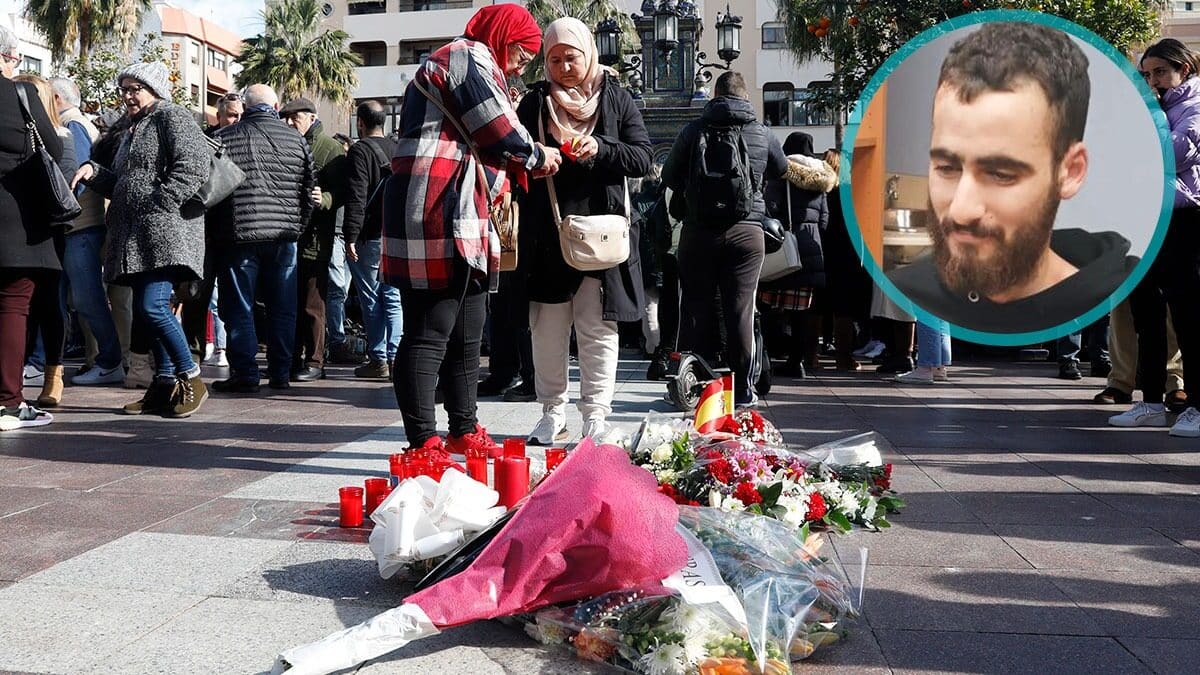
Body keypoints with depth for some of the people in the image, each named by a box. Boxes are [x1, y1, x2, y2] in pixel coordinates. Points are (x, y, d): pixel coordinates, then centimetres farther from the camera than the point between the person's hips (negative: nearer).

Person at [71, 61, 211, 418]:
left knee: (153, 307, -18)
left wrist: (158, 205, -19)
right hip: (135, 235, 9)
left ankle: (191, 379, -7)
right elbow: (121, 185, 28)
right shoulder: (134, 131, 28)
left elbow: (194, 165, -15)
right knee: (145, 310, 6)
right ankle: (166, 385, 12)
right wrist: (93, 172, 9)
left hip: (165, 229, -9)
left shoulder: (172, 117, 0)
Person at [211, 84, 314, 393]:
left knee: (238, 308, 5)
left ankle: (244, 373, 5)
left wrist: (214, 233, 13)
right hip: (284, 236, 3)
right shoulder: (296, 139, 5)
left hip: (239, 235, -2)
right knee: (282, 308, 10)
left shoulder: (223, 138, -1)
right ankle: (280, 373, 15)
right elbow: (308, 191, 8)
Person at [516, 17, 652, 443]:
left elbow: (643, 159, 0)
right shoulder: (534, 103, 9)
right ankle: (553, 414, 17)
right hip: (546, 235, 2)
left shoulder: (615, 98, 6)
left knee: (597, 328, 2)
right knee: (547, 331, 5)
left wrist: (601, 148, -17)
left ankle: (596, 415, 9)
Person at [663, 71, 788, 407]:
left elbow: (670, 176, 7)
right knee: (740, 310, 3)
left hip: (698, 231, 0)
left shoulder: (694, 130, 0)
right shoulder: (763, 133, 3)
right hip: (746, 231, 0)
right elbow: (781, 170, 21)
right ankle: (741, 389, 8)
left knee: (697, 308, 6)